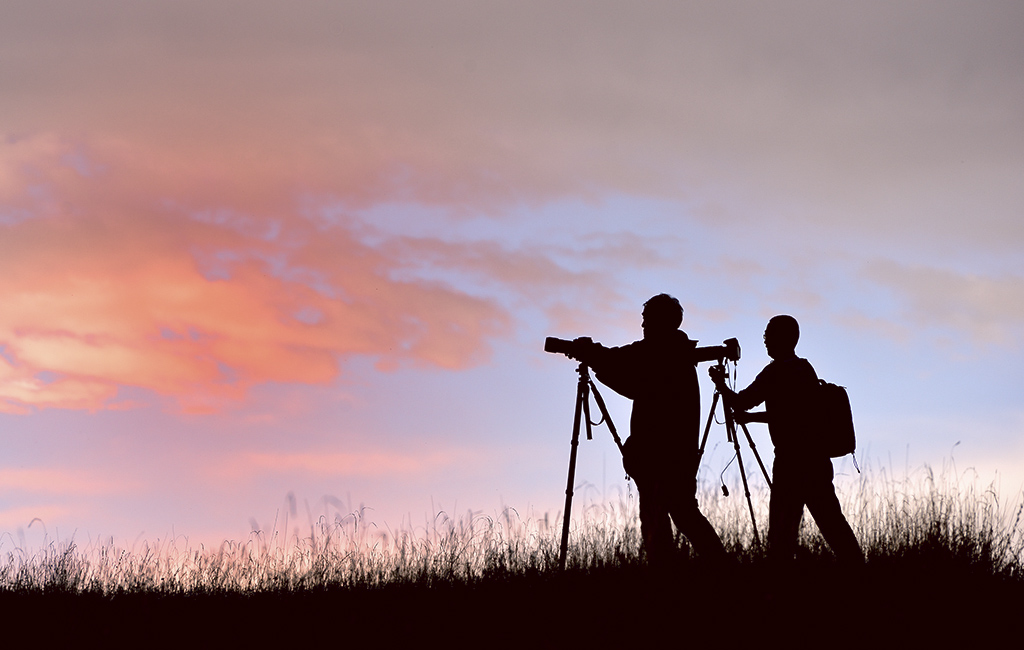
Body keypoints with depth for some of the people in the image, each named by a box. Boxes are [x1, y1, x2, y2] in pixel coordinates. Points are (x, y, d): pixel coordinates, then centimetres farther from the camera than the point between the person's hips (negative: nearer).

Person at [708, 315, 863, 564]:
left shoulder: (776, 372, -11)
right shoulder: (805, 369, 14)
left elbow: (740, 403, -10)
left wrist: (719, 383, 9)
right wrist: (750, 417, 32)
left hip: (792, 462, -8)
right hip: (817, 458, 8)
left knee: (782, 529, -4)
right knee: (831, 522, 9)